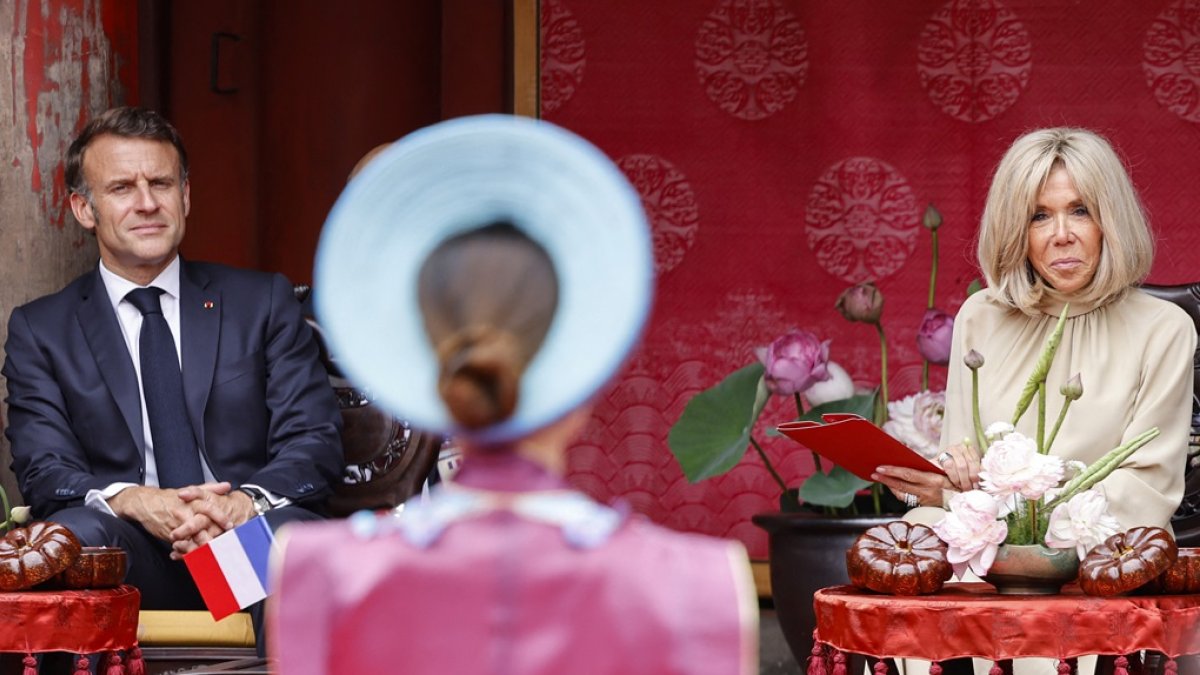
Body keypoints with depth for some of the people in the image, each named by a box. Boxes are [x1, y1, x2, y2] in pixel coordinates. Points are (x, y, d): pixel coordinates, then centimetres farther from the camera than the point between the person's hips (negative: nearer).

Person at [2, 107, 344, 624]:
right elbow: (43, 470, 4)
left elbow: (315, 441, 7)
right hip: (135, 559, 0)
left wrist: (248, 500, -16)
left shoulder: (262, 302, 16)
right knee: (73, 533, -36)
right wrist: (133, 501, -19)